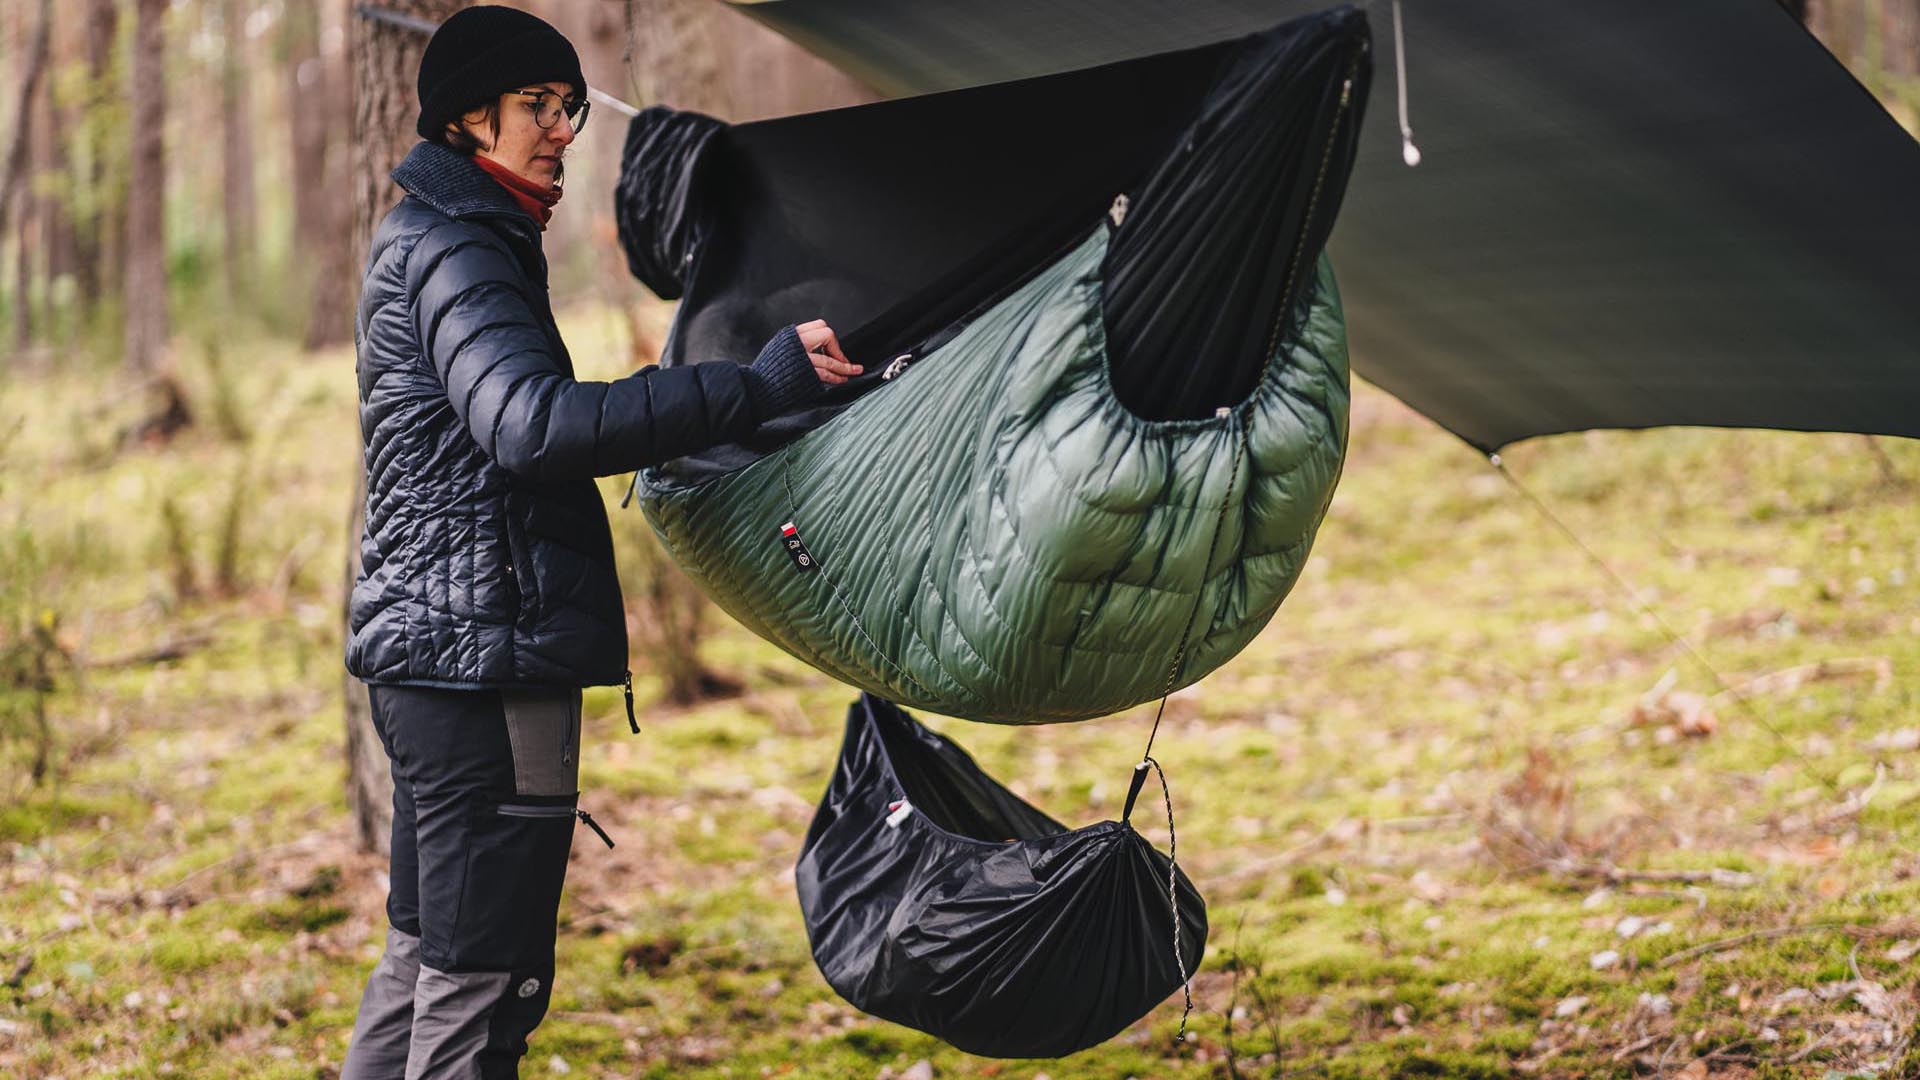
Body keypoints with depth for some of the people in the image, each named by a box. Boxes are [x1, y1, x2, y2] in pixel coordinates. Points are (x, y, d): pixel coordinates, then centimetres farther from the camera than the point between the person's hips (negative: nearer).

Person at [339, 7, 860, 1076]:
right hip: (486, 648, -11)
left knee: (428, 952, 19)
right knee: (484, 980, -8)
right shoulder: (454, 252, -14)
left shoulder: (427, 240, 20)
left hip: (434, 650, 11)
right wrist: (764, 381, -33)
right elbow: (535, 425, -31)